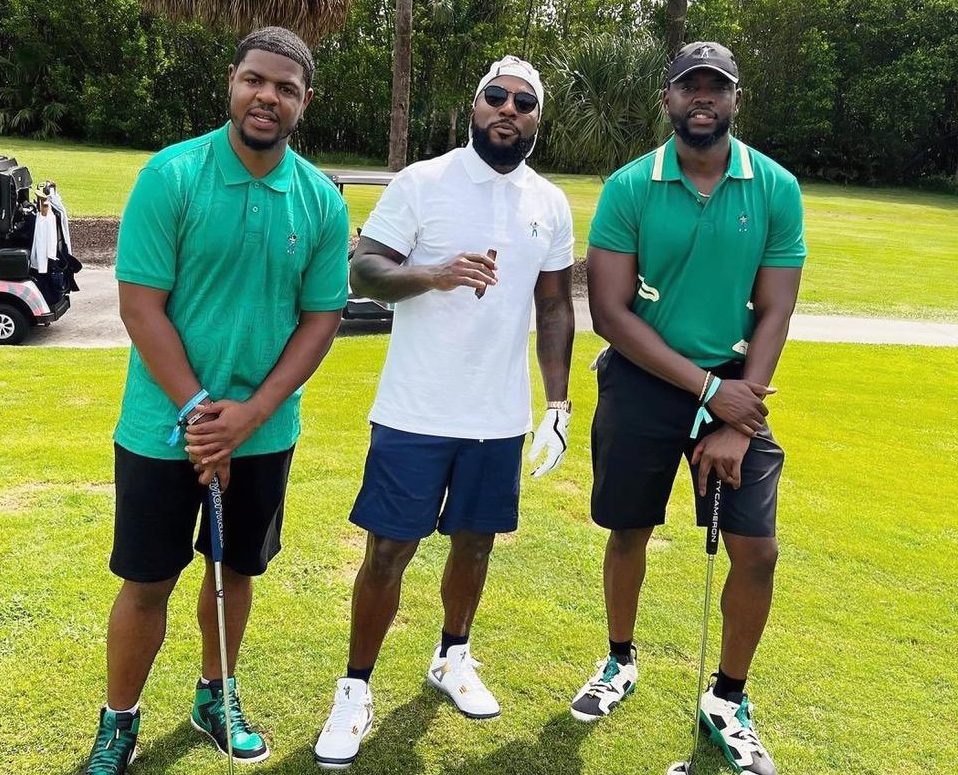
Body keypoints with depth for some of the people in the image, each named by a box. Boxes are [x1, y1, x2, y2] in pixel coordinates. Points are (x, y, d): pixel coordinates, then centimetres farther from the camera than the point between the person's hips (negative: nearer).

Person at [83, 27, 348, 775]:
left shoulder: (323, 201, -3)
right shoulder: (171, 175, -11)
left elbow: (321, 318, -2)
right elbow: (141, 305, -12)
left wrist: (249, 413, -12)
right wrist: (196, 410, -17)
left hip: (266, 431, 3)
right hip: (162, 427, -3)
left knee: (237, 570, 17)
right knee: (147, 582, 7)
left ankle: (215, 697, 39)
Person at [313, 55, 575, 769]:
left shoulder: (552, 204, 7)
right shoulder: (421, 183, -5)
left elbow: (556, 306, 12)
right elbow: (363, 272, -8)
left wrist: (559, 401, 6)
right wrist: (434, 273, -28)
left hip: (501, 416, 4)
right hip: (414, 412, -4)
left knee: (476, 542, 16)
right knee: (389, 549, 2)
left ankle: (452, 659, 39)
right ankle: (357, 689, 20)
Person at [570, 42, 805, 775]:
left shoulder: (777, 190, -3)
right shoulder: (628, 188, -7)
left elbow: (774, 312, -3)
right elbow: (610, 311, -11)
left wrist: (738, 423, -11)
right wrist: (706, 389, -15)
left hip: (735, 386, 1)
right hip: (642, 383, -1)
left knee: (757, 550, -2)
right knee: (629, 531, 11)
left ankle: (729, 699, 21)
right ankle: (620, 661, 37)